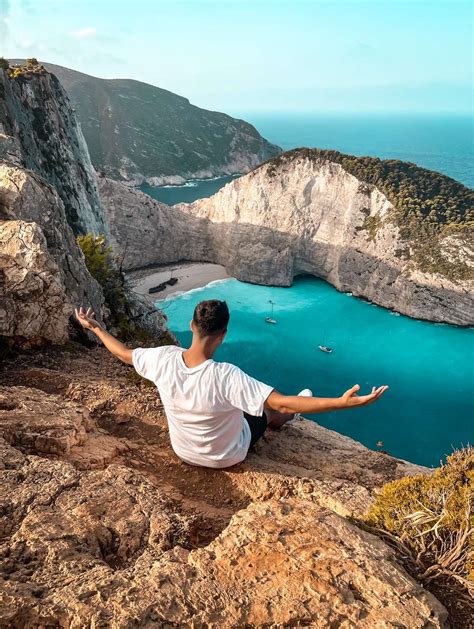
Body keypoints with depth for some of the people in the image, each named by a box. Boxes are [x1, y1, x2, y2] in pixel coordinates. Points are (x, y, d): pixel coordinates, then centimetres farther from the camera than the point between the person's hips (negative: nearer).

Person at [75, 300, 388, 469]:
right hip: (227, 456, -4)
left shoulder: (163, 359, -27)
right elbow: (283, 402, -44)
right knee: (270, 412, 25)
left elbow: (124, 354, -7)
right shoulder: (225, 376, -42)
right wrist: (344, 402, -44)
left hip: (183, 450, 4)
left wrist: (96, 328, 9)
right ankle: (287, 420, 60)